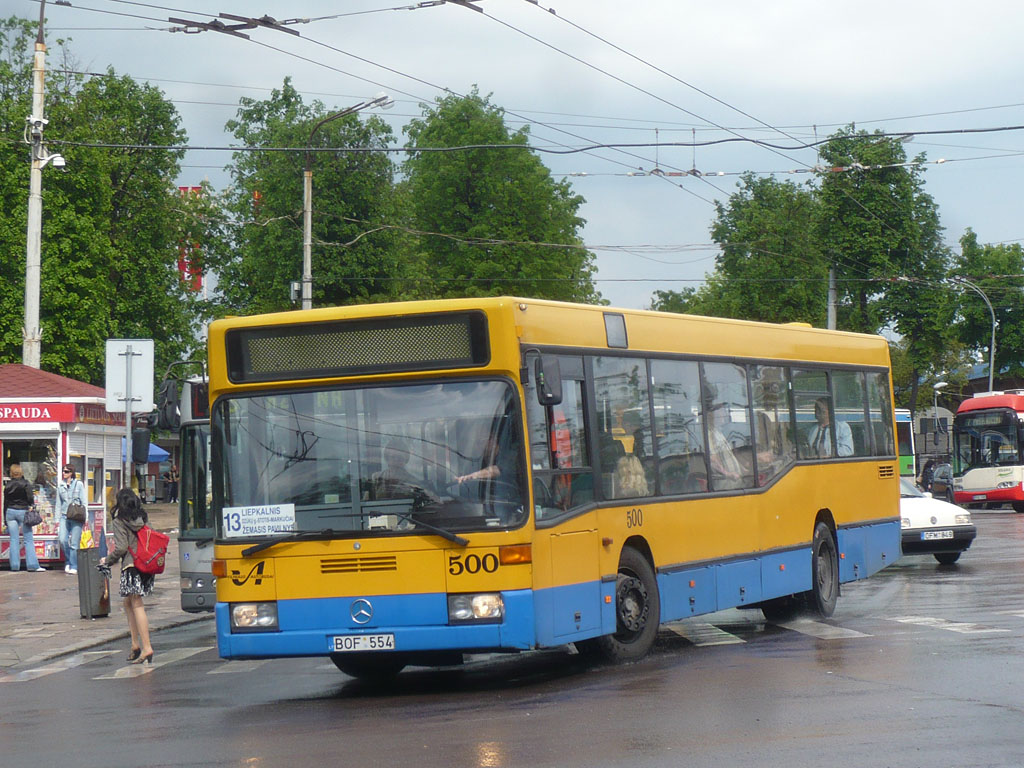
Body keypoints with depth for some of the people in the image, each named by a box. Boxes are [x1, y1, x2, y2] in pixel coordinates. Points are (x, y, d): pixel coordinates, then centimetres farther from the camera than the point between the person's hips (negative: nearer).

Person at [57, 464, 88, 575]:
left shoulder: (79, 484, 3)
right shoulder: (60, 485, 12)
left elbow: (84, 502, 4)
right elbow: (58, 503, 16)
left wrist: (86, 517, -2)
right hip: (64, 516, 3)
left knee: (74, 543, -4)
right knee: (63, 540, -12)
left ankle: (73, 566, 5)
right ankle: (68, 561, 11)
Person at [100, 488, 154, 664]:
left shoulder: (120, 522, -6)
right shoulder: (143, 518, 12)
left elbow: (121, 548, -12)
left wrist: (108, 561, 4)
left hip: (131, 566, -7)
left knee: (136, 605, -5)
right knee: (128, 602, 18)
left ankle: (146, 648, -12)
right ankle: (135, 645, 16)